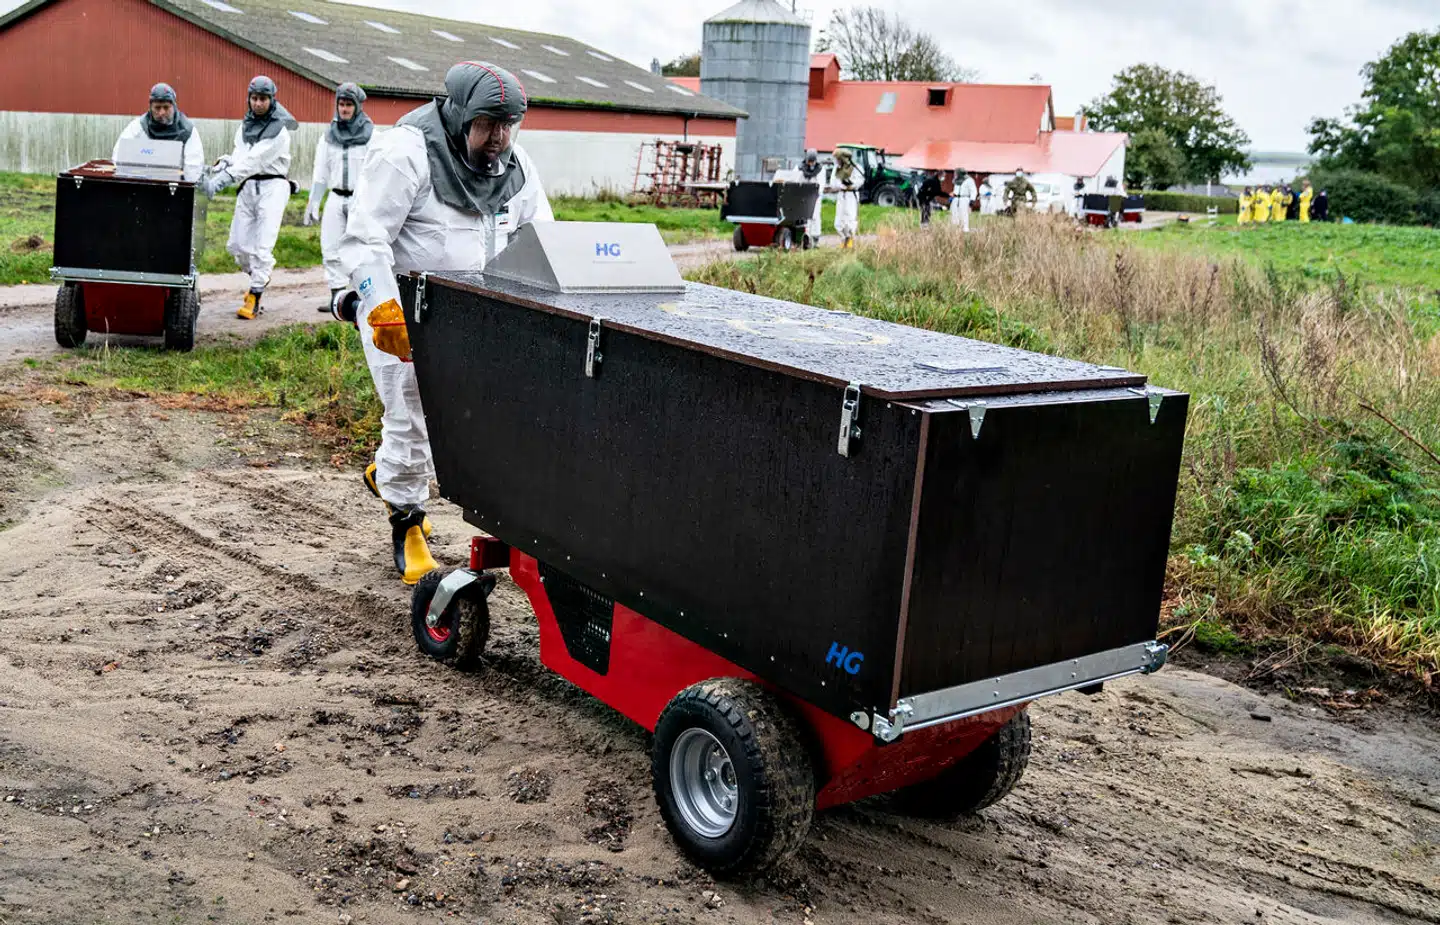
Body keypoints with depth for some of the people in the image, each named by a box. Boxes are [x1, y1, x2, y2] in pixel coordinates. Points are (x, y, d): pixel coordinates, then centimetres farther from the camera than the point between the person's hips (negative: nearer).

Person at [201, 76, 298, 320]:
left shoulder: (279, 130, -11)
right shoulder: (246, 125, 13)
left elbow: (253, 160, -19)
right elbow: (239, 155, 3)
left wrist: (223, 179, -27)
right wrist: (223, 166, -20)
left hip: (272, 186, -7)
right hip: (248, 187, 7)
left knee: (262, 245, -13)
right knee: (237, 244, 7)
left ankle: (254, 298, -9)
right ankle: (259, 277, 34)